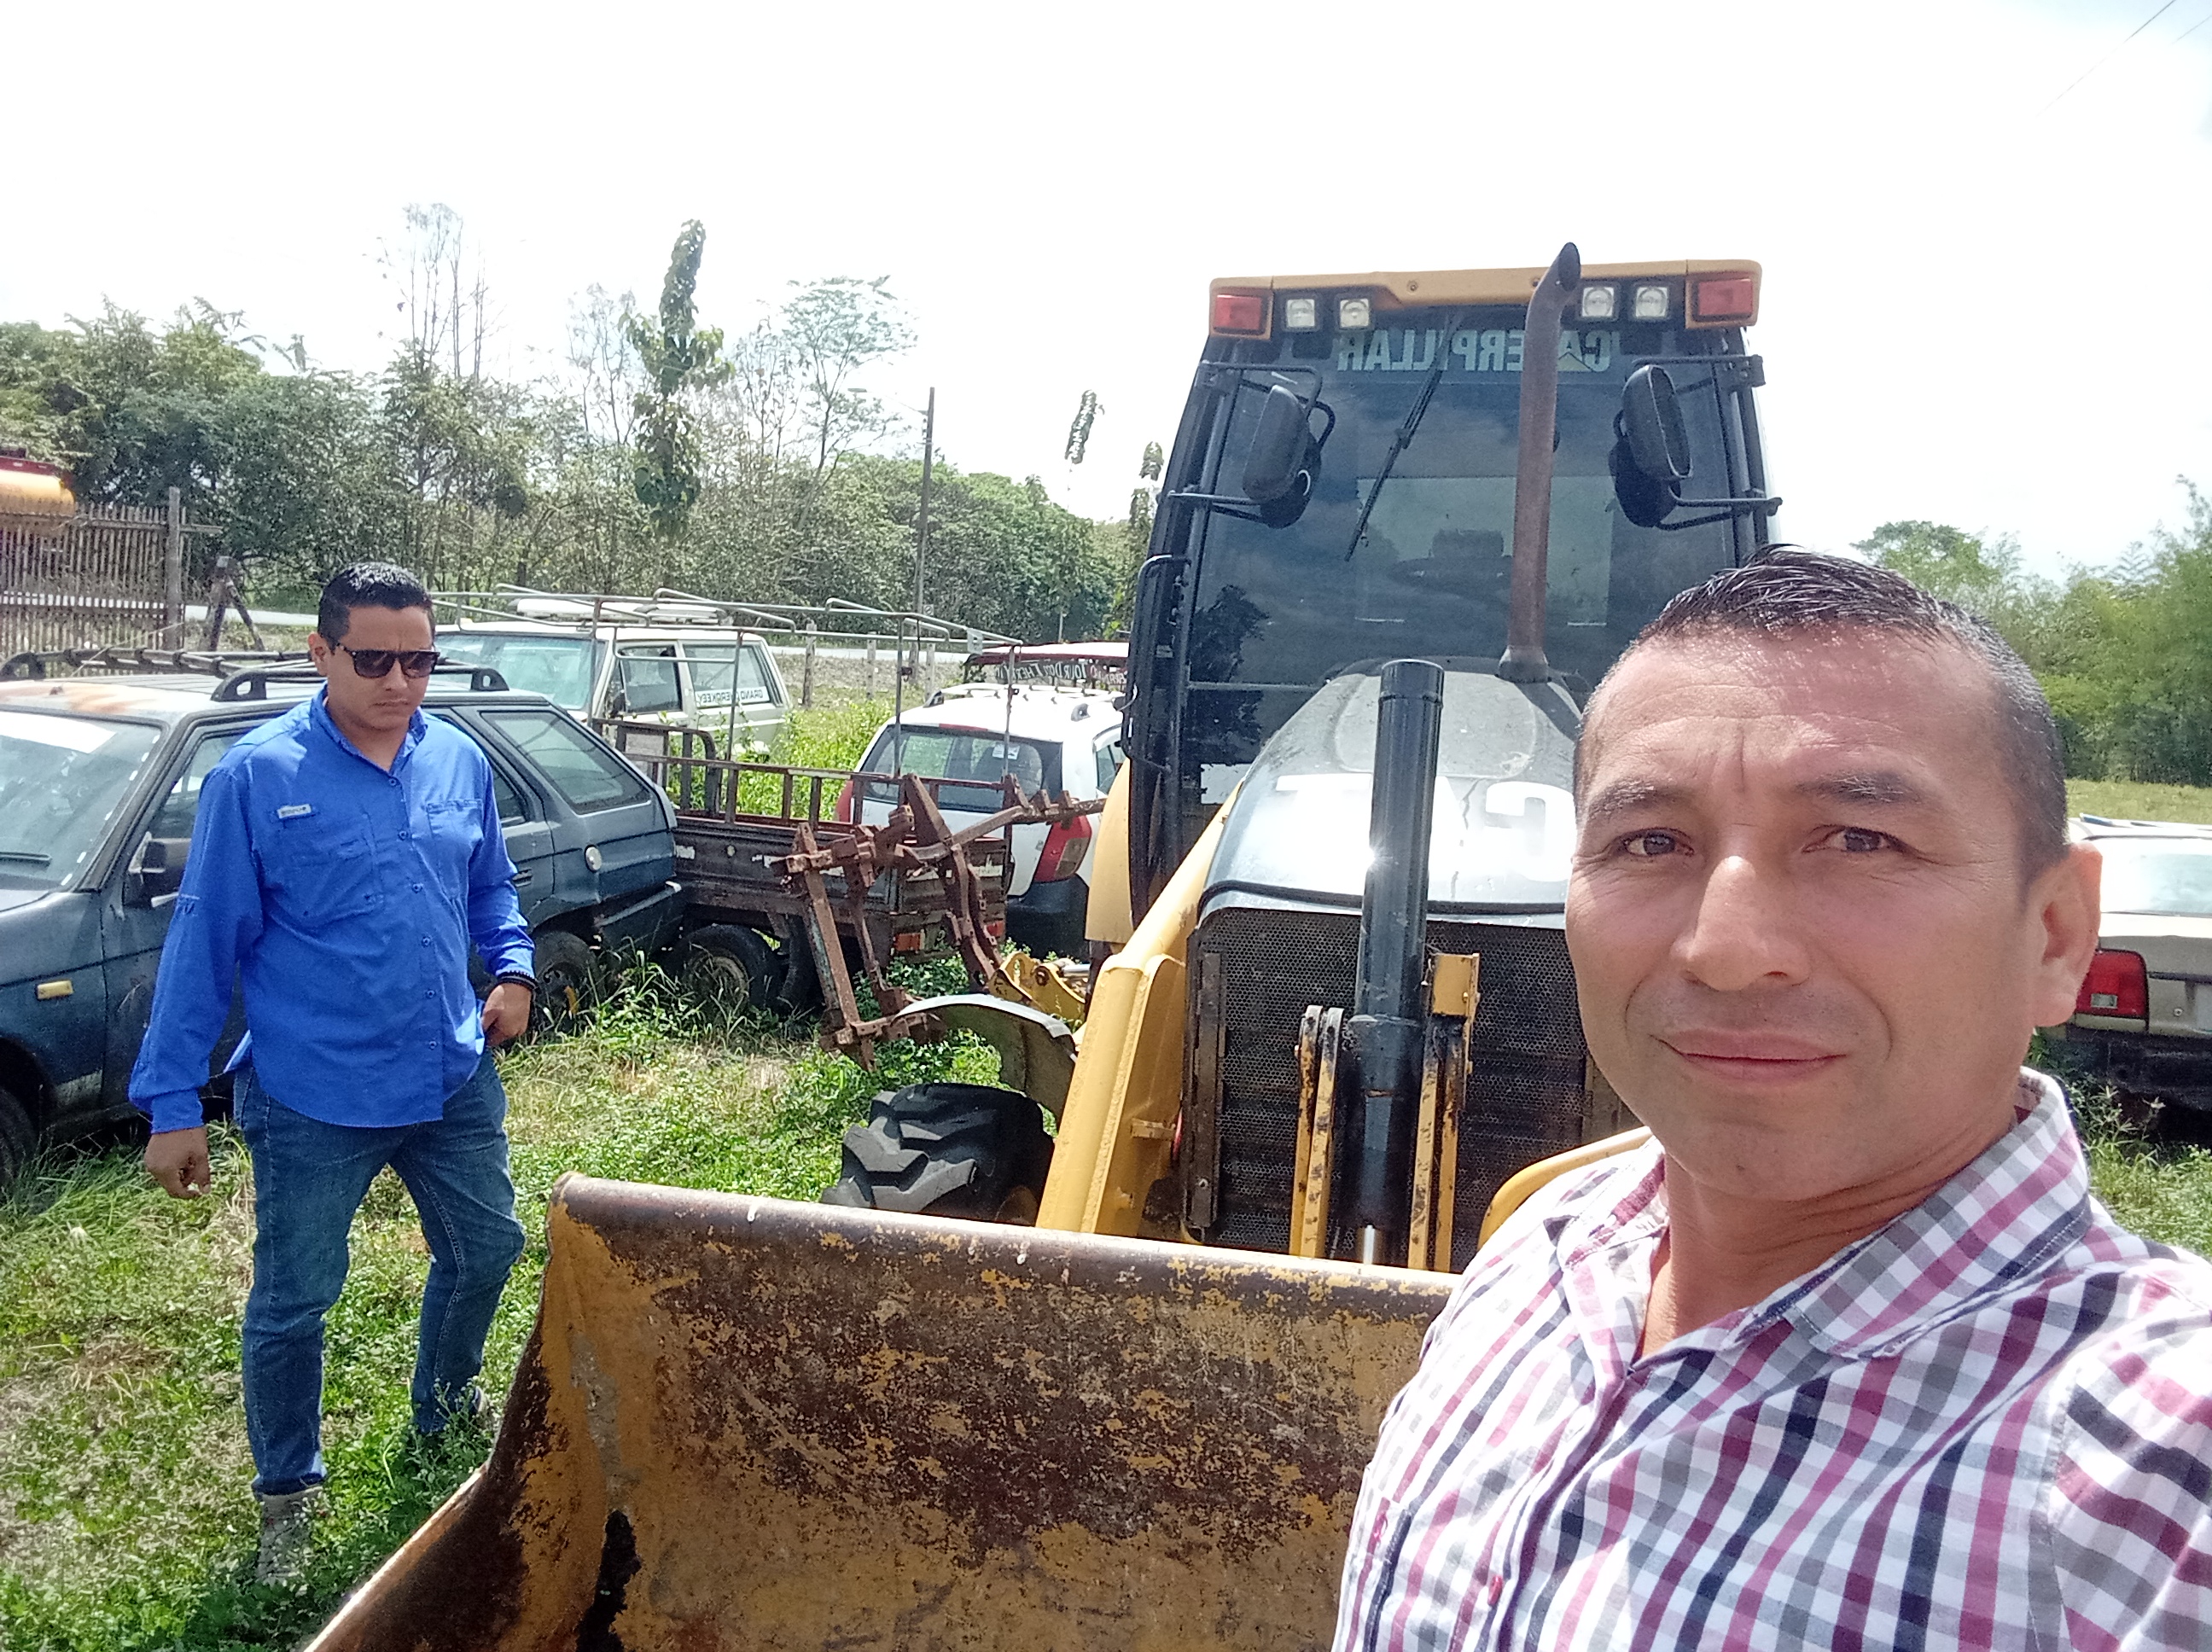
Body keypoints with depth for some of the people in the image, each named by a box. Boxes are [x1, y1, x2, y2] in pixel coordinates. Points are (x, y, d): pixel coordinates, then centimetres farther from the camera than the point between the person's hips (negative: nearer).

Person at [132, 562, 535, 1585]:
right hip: (314, 1102, -4)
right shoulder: (257, 776, -13)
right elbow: (202, 944, -10)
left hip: (454, 1082, 5)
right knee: (292, 1304, 9)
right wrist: (171, 1103, -9)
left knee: (487, 1250, 19)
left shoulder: (460, 761, 1)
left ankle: (446, 1402, 47)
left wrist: (512, 969, -3)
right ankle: (287, 1494, 33)